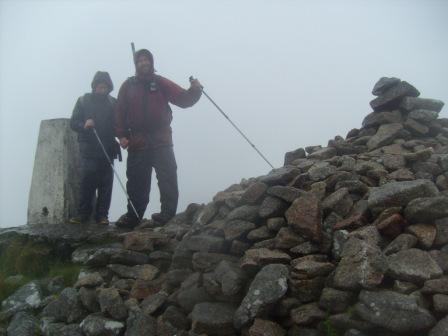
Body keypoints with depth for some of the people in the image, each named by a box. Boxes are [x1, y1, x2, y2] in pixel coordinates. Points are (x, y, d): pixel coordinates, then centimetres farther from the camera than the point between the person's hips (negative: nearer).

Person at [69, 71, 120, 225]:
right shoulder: (83, 101, 8)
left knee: (106, 183, 0)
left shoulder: (113, 103, 10)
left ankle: (102, 214, 5)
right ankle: (83, 213, 1)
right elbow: (73, 123, 6)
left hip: (108, 149, 1)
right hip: (89, 149, -1)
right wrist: (84, 125, -15)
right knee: (87, 180, -8)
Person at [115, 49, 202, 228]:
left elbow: (184, 99, 1)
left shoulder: (161, 83, 9)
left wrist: (195, 90, -18)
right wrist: (122, 135, -2)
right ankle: (133, 216, 15)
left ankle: (168, 213, -7)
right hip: (137, 142, 1)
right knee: (136, 181, 6)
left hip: (161, 140, -1)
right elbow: (120, 112, 7)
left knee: (167, 178, -10)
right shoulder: (128, 85, 11)